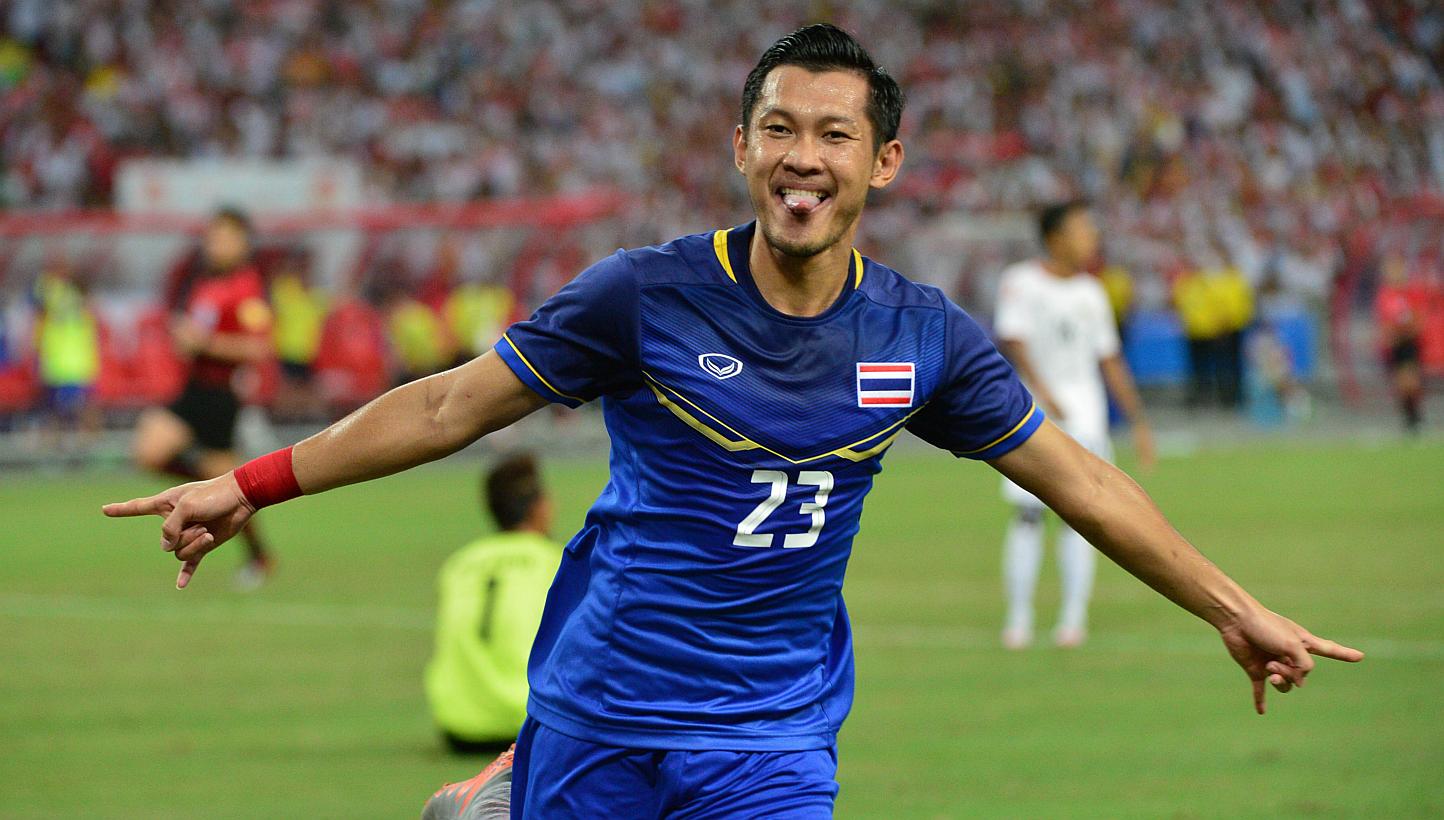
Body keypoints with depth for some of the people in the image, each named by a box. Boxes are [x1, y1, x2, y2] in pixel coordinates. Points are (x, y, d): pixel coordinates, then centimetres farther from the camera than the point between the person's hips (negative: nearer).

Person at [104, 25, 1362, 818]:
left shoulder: (925, 337, -3)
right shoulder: (648, 296, -10)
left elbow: (1073, 477, 7)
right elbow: (454, 405, -3)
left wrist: (1236, 610, 9)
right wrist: (251, 486, -6)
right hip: (597, 711, -1)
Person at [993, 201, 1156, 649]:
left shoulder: (1090, 293, 10)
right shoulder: (1021, 283, -5)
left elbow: (1110, 360, 15)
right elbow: (1011, 339, -19)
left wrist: (1138, 422, 12)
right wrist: (1041, 390, -34)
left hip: (1082, 410, 3)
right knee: (1027, 514, -3)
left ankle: (1073, 616, -1)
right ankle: (1018, 618, 4)